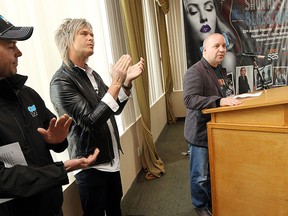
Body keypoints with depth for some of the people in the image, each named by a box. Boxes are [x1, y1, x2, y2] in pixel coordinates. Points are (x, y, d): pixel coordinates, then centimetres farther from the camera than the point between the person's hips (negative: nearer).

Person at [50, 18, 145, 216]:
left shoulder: (92, 74, 6)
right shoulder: (61, 81, -18)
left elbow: (115, 109, 8)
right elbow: (91, 121, -26)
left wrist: (126, 82, -7)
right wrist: (116, 83, -28)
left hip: (111, 158, 7)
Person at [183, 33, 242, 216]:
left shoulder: (218, 70, 11)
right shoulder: (195, 72, -20)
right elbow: (189, 100, -34)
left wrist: (229, 101, 6)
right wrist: (219, 101, -40)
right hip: (201, 132, -8)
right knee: (201, 175, 8)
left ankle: (212, 201, 45)